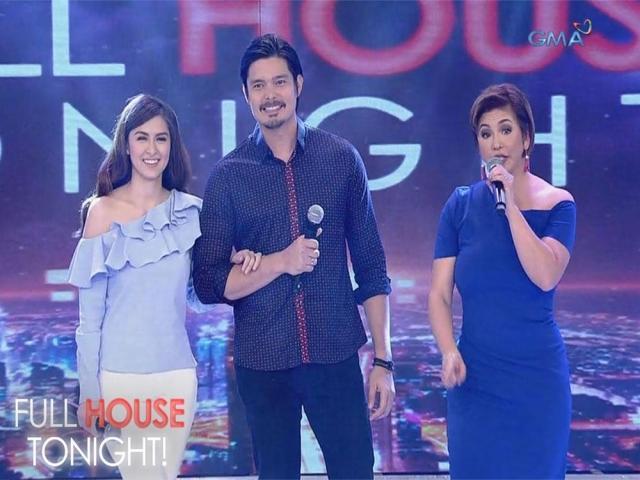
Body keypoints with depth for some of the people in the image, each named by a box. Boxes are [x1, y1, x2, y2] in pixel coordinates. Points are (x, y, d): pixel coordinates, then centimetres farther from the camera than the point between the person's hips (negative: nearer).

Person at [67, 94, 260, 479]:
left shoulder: (190, 210, 4)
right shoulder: (103, 211, -5)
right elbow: (90, 313, -3)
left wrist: (236, 259, -5)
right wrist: (89, 391, -4)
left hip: (177, 372, 3)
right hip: (119, 374, -3)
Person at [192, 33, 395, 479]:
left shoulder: (341, 158, 0)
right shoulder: (228, 176, -1)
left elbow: (371, 266, 3)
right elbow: (208, 283, -2)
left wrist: (383, 359, 0)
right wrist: (281, 262, -15)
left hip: (336, 356, 0)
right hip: (262, 363, 0)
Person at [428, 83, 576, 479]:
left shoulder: (557, 203, -4)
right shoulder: (462, 204, 0)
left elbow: (546, 277, -20)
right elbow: (440, 294, -2)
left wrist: (511, 205, -20)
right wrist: (449, 352, -17)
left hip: (538, 375, -1)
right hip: (474, 377, 1)